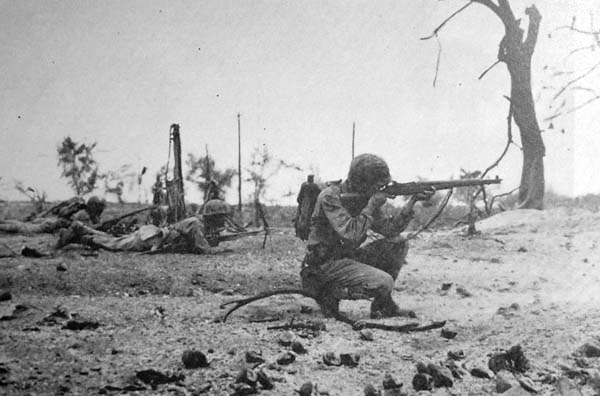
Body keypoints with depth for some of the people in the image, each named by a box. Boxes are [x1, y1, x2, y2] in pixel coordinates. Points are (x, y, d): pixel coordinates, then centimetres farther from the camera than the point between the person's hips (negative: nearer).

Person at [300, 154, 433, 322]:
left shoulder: (364, 198, 5)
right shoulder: (330, 197, -21)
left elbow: (388, 229, 5)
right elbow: (350, 235, -31)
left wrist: (413, 201, -4)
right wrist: (372, 205, -23)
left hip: (347, 257, 9)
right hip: (326, 263, -9)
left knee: (398, 243, 2)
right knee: (384, 283, -23)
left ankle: (383, 305, 7)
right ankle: (330, 293, -5)